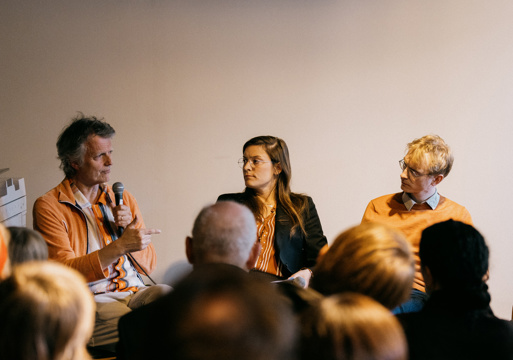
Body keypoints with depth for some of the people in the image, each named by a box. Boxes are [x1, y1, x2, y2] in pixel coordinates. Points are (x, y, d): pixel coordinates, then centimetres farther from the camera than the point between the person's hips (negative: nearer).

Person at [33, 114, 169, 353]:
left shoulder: (122, 199, 18)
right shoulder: (49, 207, 1)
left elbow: (149, 265, 18)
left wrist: (128, 231, -1)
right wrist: (120, 246, -20)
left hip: (135, 292, 5)